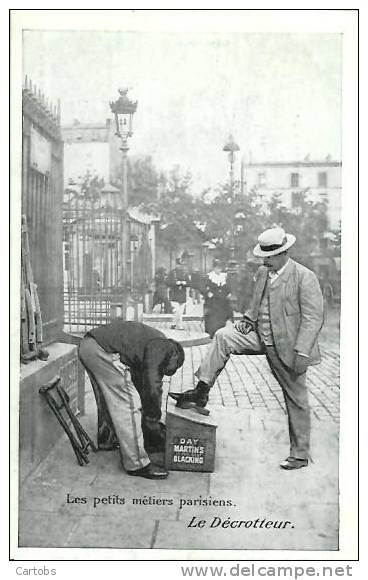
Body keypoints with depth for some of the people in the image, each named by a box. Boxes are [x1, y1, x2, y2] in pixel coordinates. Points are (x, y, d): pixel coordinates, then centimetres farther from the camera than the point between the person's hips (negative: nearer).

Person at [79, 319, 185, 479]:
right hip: (102, 350, -11)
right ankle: (137, 464, 3)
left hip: (87, 344, 11)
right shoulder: (161, 347, 0)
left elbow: (139, 383, 33)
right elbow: (152, 388, -6)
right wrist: (153, 423, 6)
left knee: (108, 398, 28)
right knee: (128, 404, -3)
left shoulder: (151, 340, 26)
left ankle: (106, 440, 49)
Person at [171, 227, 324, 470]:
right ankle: (201, 392, -4)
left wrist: (301, 353, -23)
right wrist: (249, 319, -1)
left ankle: (300, 455, 22)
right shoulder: (262, 273, 6)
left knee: (296, 400, 5)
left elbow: (313, 318, -18)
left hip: (287, 347, -6)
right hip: (260, 336, 6)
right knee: (223, 336, -10)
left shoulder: (305, 278, -15)